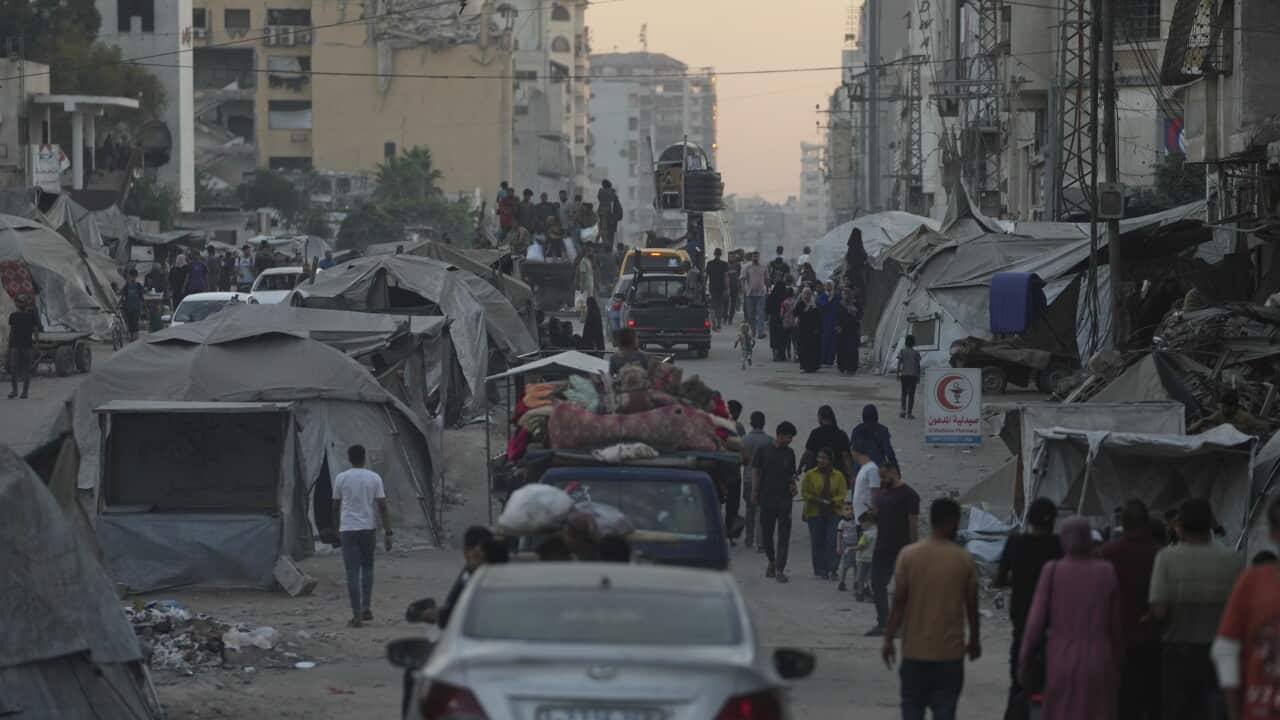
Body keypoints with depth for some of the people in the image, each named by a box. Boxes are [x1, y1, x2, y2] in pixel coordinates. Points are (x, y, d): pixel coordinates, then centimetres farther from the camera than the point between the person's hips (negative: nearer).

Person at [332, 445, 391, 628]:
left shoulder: (341, 478, -2)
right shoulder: (374, 478, -2)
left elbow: (336, 507, 7)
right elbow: (382, 507, -5)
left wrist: (337, 527, 24)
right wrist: (388, 533, -2)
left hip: (348, 530, -1)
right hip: (368, 528, 1)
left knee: (352, 572, -1)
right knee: (367, 567, 21)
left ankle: (357, 615, -6)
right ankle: (367, 608, 15)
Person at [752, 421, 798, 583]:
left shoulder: (789, 453, 12)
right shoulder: (763, 451, 3)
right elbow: (755, 472, 1)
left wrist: (793, 486, 2)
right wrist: (754, 491, -8)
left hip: (785, 498, 1)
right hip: (767, 497, -1)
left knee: (783, 535, -6)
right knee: (766, 532, 8)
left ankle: (779, 569, -8)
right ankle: (772, 562, 30)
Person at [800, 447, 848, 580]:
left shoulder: (838, 476, 4)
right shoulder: (810, 475, 4)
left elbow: (842, 495, 0)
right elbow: (804, 493, 0)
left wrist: (831, 502, -17)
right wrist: (818, 500, -13)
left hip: (833, 513, 0)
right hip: (815, 513, 0)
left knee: (832, 542, -9)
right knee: (817, 542, 1)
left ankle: (831, 570, -8)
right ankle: (820, 570, 8)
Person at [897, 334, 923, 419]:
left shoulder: (902, 351, -1)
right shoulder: (916, 353, -2)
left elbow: (899, 364, -3)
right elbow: (918, 366, -1)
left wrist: (898, 374, 3)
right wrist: (918, 377, 5)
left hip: (904, 374, 1)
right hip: (913, 375, -1)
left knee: (904, 393, 12)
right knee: (911, 394, 3)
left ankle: (903, 410, -3)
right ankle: (909, 412, -1)